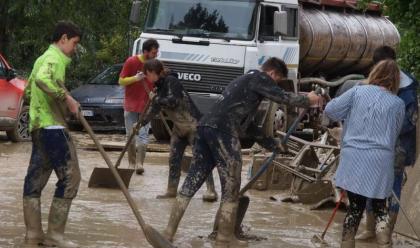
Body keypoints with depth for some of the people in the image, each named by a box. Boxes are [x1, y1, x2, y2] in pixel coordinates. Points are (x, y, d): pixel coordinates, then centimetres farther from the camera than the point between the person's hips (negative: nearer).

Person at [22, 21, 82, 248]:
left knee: (35, 179, 8)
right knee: (70, 177, -6)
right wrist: (67, 98, -27)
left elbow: (28, 91, 29)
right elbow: (43, 80, -32)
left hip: (39, 126, 10)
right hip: (52, 126, -10)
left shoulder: (43, 59, 21)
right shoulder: (55, 59, -10)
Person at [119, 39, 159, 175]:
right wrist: (135, 78, -22)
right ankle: (132, 163, 15)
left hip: (146, 106, 1)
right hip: (131, 106, -1)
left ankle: (139, 163, -11)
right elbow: (121, 81, -5)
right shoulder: (131, 62, -8)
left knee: (143, 135, -8)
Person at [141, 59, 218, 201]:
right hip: (179, 127, 9)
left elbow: (173, 101, -25)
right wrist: (142, 123, 26)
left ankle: (211, 191, -17)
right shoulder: (160, 86, 13)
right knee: (174, 158, 8)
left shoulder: (171, 81, -14)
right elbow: (155, 109, 24)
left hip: (193, 125, -9)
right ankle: (172, 190, 16)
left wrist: (155, 99, -14)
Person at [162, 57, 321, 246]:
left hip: (206, 127, 9)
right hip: (222, 131, -9)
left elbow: (248, 125, 39)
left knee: (191, 184, 10)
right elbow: (282, 97, -4)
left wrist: (273, 144, 43)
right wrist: (307, 100, 14)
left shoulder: (245, 82, 34)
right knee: (230, 190, -1)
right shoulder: (258, 78, 7)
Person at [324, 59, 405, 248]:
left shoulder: (357, 91, 0)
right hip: (380, 162, -1)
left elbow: (330, 110, 2)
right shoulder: (398, 104, 2)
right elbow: (395, 133, 12)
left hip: (354, 159, 1)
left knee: (355, 206, 11)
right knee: (380, 207, 9)